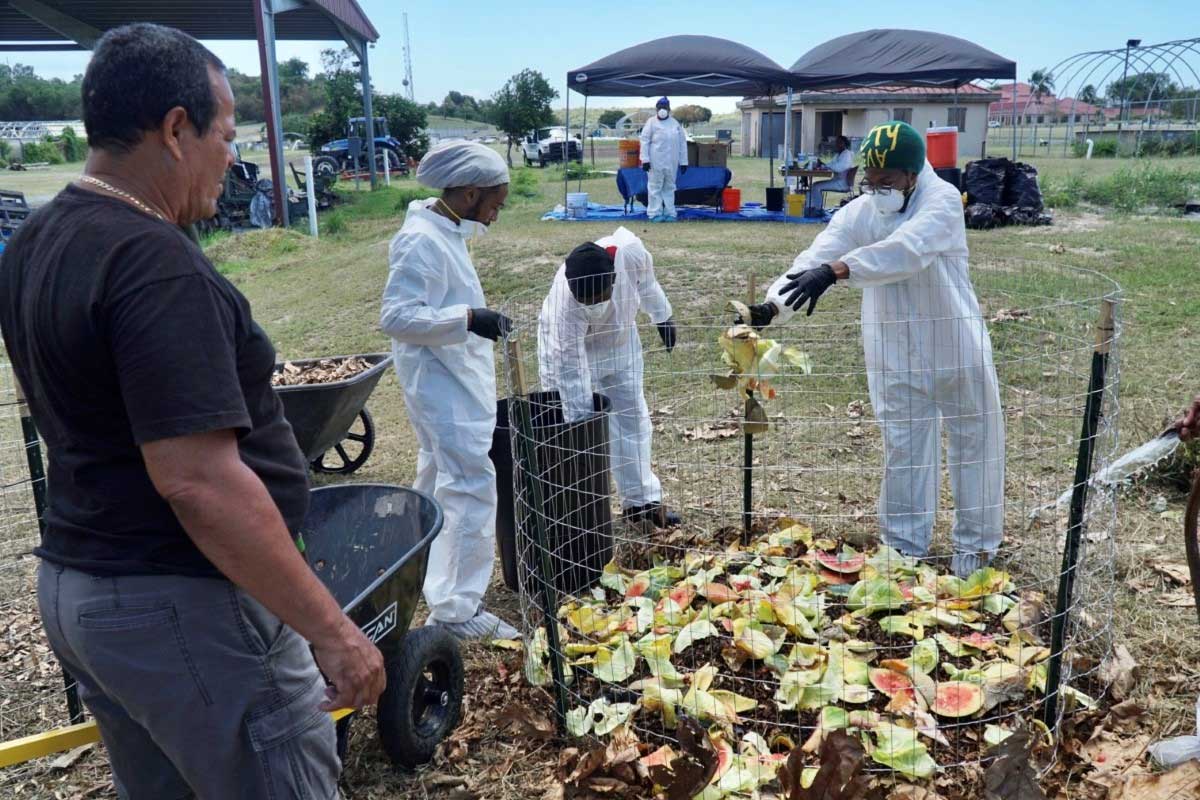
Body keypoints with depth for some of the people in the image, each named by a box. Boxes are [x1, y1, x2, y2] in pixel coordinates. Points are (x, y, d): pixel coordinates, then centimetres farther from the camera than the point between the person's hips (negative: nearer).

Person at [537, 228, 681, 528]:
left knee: (633, 419, 9)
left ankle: (640, 500, 21)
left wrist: (662, 315, 5)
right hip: (571, 348, -4)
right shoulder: (564, 304, -41)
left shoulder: (629, 250, -33)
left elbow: (645, 279, -8)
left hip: (619, 343, 4)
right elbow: (571, 367, -37)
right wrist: (580, 419, -35)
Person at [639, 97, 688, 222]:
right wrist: (645, 159, -12)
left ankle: (670, 212, 16)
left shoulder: (675, 123, 11)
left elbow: (682, 143, 11)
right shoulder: (651, 122, 1)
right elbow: (645, 141, -4)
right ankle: (655, 213, 3)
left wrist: (683, 161, 7)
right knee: (655, 188, -1)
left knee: (669, 188, 10)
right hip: (656, 162, -4)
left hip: (671, 162, 4)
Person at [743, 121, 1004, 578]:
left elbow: (905, 250, -37)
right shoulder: (856, 214, -5)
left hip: (957, 349, -2)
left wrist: (836, 271, -50)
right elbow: (812, 261, -18)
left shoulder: (942, 200, -17)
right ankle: (905, 549, 27)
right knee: (902, 453, 11)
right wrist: (772, 305, -36)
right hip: (894, 358, 2)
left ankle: (975, 543, 32)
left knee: (974, 445, 12)